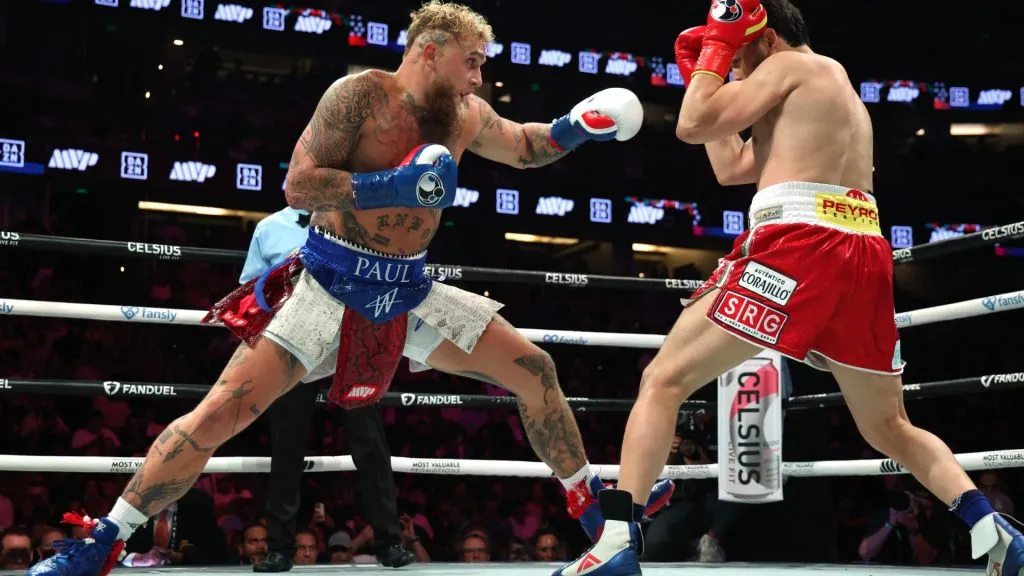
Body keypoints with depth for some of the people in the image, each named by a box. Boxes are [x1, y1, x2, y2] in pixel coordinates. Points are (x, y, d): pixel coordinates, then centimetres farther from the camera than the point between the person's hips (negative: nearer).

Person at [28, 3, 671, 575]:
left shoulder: (466, 117, 5)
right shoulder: (362, 95, -15)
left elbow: (523, 148, 25)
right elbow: (299, 184, -20)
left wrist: (576, 128, 5)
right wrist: (397, 184, -28)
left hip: (409, 291, 6)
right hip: (330, 284, -6)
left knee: (535, 369, 4)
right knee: (224, 412, -14)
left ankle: (592, 504, 22)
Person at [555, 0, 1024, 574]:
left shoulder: (790, 65, 9)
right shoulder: (840, 89, 34)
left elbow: (694, 126, 2)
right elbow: (731, 168, 35)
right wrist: (702, 72, 38)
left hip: (799, 244, -8)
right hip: (865, 256, 8)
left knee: (664, 380, -5)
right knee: (890, 427, 21)